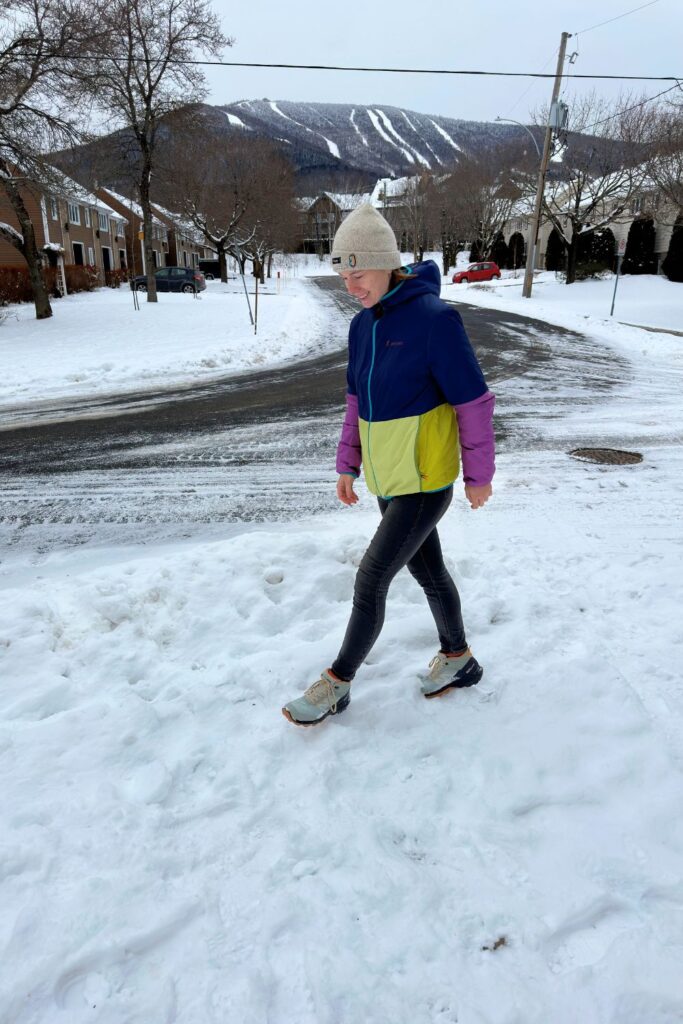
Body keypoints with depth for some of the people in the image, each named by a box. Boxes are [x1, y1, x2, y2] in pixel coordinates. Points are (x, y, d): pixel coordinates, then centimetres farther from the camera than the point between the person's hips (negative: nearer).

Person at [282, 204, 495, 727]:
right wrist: (348, 464, 15)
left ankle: (338, 683, 16)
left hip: (426, 482, -7)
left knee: (371, 579, -3)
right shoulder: (363, 325, 6)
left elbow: (473, 402, -13)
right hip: (387, 479, 7)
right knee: (427, 570, 19)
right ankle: (458, 659, 40)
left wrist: (479, 473, -7)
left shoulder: (435, 318, -17)